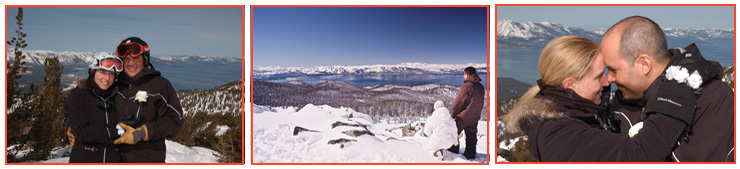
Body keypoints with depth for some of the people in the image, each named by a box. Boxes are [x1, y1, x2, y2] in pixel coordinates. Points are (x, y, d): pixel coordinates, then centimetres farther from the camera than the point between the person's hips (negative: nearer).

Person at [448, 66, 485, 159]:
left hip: (463, 116, -7)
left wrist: (453, 115, -7)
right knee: (471, 136, 15)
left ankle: (453, 152, 9)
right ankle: (470, 155, 20)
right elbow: (481, 102, 14)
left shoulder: (466, 86, -18)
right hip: (475, 117, 7)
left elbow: (458, 102, -16)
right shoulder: (481, 87, 5)